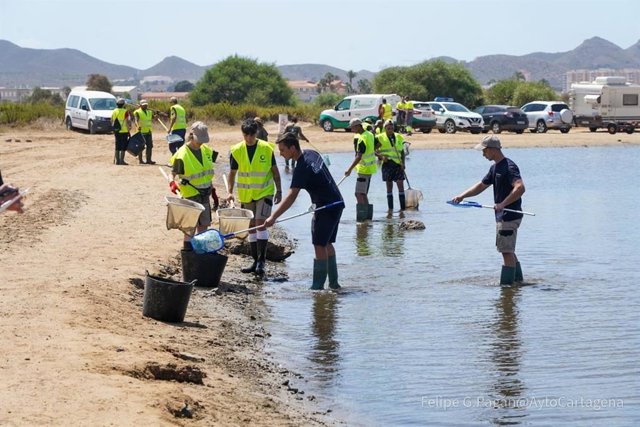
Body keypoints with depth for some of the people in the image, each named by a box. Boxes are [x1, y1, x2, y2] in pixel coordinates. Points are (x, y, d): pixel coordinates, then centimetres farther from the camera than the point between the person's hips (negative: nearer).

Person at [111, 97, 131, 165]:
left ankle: (117, 160, 14)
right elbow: (127, 122, -13)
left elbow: (112, 121, 12)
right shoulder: (125, 112, -11)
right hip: (124, 131, -6)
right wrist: (128, 129, -3)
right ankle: (122, 160, -4)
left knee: (117, 146, 12)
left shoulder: (114, 111, 7)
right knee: (123, 147, -1)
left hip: (116, 132, 6)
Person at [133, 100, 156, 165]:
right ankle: (140, 160, 2)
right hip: (141, 132, -6)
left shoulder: (150, 112, 17)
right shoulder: (137, 112, -5)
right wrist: (138, 126, -38)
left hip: (149, 132, 6)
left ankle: (148, 160, 6)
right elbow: (136, 120, -20)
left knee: (149, 146, 2)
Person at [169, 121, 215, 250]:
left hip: (204, 193, 7)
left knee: (204, 224, 13)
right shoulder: (182, 155, -17)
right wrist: (173, 182, -30)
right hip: (191, 195, -7)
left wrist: (212, 189, 18)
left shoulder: (206, 150, 4)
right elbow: (174, 173, -10)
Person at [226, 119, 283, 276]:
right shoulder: (237, 150, -3)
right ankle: (256, 261, 18)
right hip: (246, 194, 3)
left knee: (260, 223, -16)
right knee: (251, 226, 9)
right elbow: (232, 172, 5)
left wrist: (279, 191, 1)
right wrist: (230, 191, -5)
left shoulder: (266, 149, -8)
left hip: (264, 192, -3)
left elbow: (275, 171, 1)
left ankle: (261, 261, -15)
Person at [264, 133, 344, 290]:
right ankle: (334, 283, 20)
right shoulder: (312, 153, 3)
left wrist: (273, 217, -36)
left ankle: (318, 286, -7)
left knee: (320, 245, -8)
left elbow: (291, 196, -31)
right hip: (337, 203, 10)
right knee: (327, 243, 15)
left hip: (326, 207, -10)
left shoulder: (302, 168, -24)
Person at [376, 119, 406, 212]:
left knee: (400, 185, -7)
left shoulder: (399, 137, 12)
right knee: (389, 186, 3)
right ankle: (390, 209, 9)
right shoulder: (380, 138, 3)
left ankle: (403, 208, -7)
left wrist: (403, 163, 4)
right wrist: (381, 156, -13)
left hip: (398, 164, 2)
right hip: (387, 164, -2)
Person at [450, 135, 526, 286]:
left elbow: (520, 188, -30)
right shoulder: (495, 168, 15)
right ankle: (518, 279, 27)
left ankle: (506, 283, -5)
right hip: (502, 216, 10)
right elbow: (481, 186, 23)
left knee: (507, 251, -7)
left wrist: (503, 204, -34)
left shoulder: (509, 167, -17)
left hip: (510, 216, -10)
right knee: (508, 251, 17)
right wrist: (462, 196, 13)